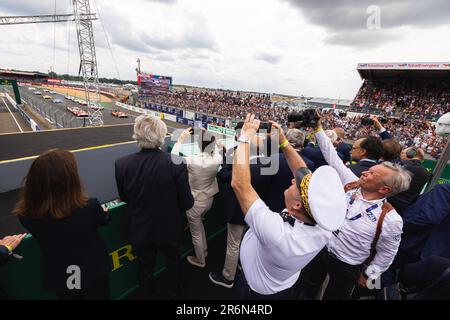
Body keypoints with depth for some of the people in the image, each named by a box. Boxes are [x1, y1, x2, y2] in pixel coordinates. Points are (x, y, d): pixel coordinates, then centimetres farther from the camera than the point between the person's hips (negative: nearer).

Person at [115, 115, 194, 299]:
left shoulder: (121, 164, -21)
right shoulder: (175, 163, -29)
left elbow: (124, 198, -4)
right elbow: (187, 203, -20)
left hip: (140, 229, 2)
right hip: (169, 228, -1)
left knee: (145, 266, 29)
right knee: (173, 263, 28)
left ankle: (146, 293, 55)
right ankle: (171, 293, 53)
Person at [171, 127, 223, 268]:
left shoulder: (192, 161, -29)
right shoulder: (217, 159, -18)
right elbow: (217, 149, 7)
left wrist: (180, 139, -6)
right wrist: (210, 136, 6)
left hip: (195, 203, -5)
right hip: (209, 200, 5)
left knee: (196, 234, 19)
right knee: (199, 223, 34)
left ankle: (200, 260, 42)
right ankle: (204, 249, 50)